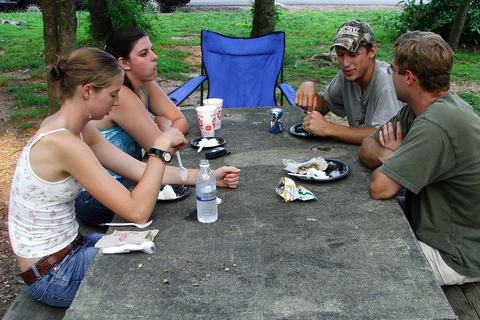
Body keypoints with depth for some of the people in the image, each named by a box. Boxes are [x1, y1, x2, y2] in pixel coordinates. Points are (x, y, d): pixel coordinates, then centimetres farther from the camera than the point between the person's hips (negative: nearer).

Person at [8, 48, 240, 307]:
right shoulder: (63, 143, -30)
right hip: (53, 275, -8)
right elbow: (138, 212, -31)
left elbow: (140, 170, 0)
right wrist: (161, 146, -25)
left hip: (66, 248, 8)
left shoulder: (76, 129, -1)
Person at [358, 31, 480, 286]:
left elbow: (379, 188, -30)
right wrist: (392, 156, -18)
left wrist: (387, 155, -10)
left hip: (454, 255, -8)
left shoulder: (436, 125, -31)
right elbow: (368, 147, 4)